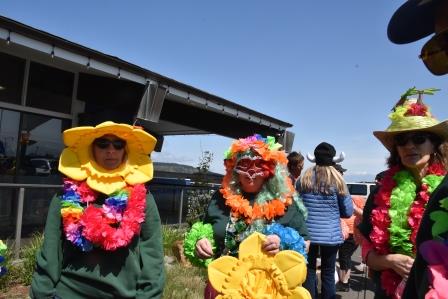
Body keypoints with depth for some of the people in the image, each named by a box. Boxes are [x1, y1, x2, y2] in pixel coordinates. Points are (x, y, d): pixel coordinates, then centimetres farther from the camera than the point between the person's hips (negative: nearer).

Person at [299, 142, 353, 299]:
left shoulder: (304, 178, -3)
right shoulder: (338, 180, -6)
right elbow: (348, 211, 0)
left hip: (308, 233, 1)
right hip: (331, 235, 0)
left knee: (309, 271, 12)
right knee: (328, 273, 12)